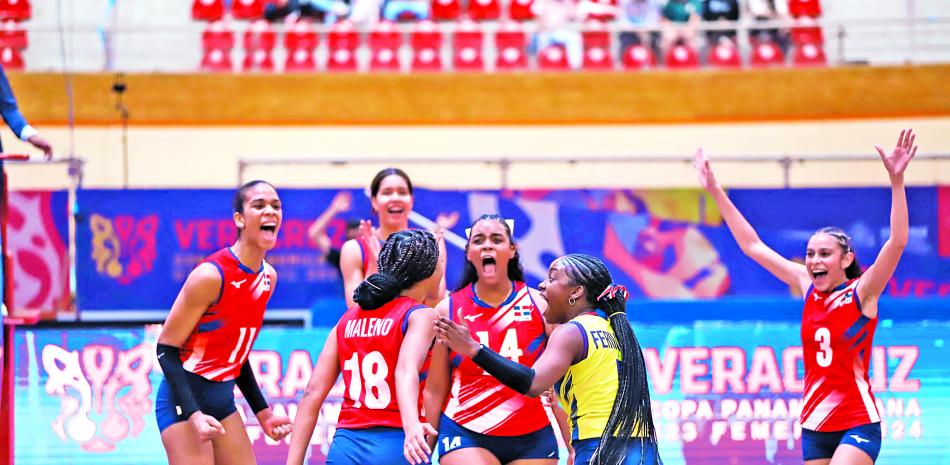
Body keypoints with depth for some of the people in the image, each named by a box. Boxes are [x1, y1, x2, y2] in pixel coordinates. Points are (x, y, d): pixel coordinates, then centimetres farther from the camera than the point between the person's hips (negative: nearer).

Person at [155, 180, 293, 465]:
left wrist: (262, 412, 16)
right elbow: (167, 348, -16)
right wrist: (193, 414, -26)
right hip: (185, 398, -8)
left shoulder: (268, 277, 7)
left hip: (223, 398, 8)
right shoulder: (211, 275, -18)